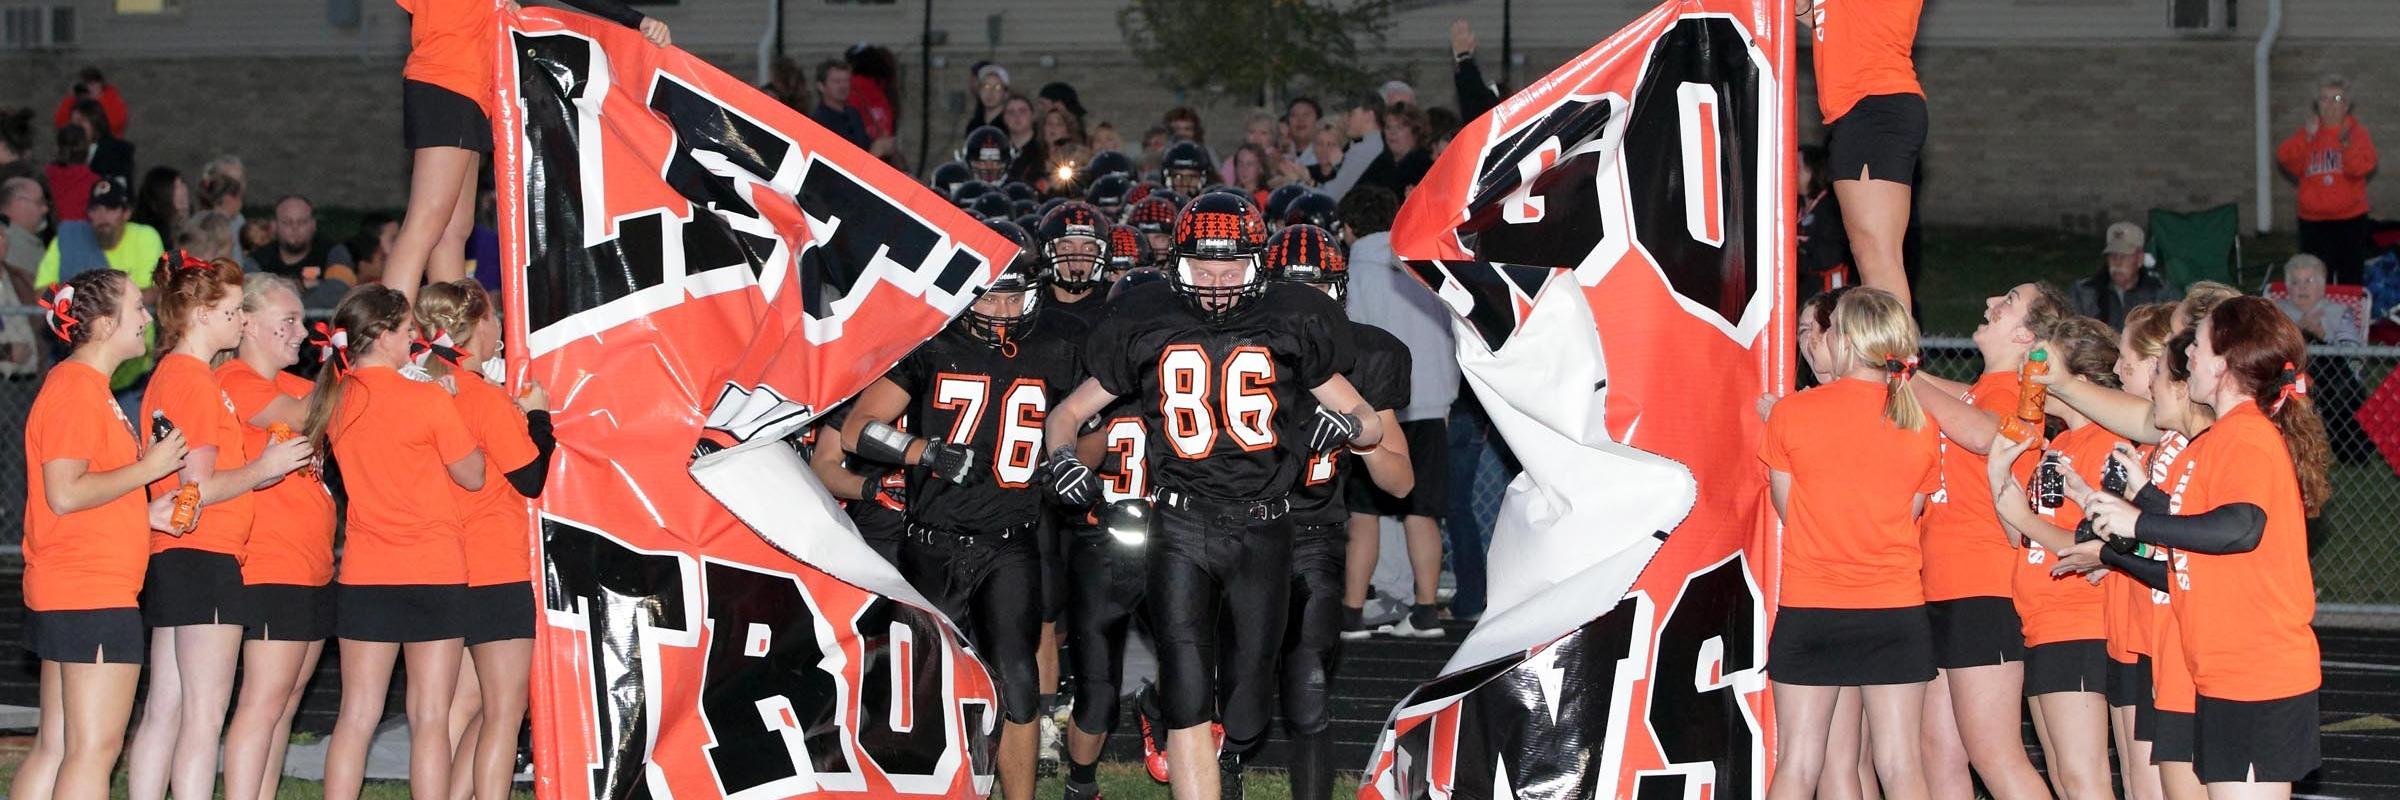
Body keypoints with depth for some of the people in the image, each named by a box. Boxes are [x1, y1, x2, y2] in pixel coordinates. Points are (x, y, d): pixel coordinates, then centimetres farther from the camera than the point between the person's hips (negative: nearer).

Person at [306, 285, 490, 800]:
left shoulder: (334, 398, 2)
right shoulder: (428, 399, -12)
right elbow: (473, 476, -2)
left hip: (363, 575, 4)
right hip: (434, 573, -4)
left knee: (357, 716, 6)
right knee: (430, 716, 0)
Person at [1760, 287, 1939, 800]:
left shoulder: (1790, 415, -6)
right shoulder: (1920, 426, 0)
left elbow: (1787, 508, 3)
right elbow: (1912, 511, 8)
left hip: (1808, 610, -1)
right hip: (1897, 611, 2)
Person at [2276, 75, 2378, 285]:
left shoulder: (2357, 133, 0)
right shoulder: (2307, 132, 7)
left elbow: (2363, 168, -14)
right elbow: (2284, 157, -8)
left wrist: (2346, 145, -27)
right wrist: (2307, 137, -19)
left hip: (2350, 219, -2)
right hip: (2313, 220, 2)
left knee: (2351, 276, 5)